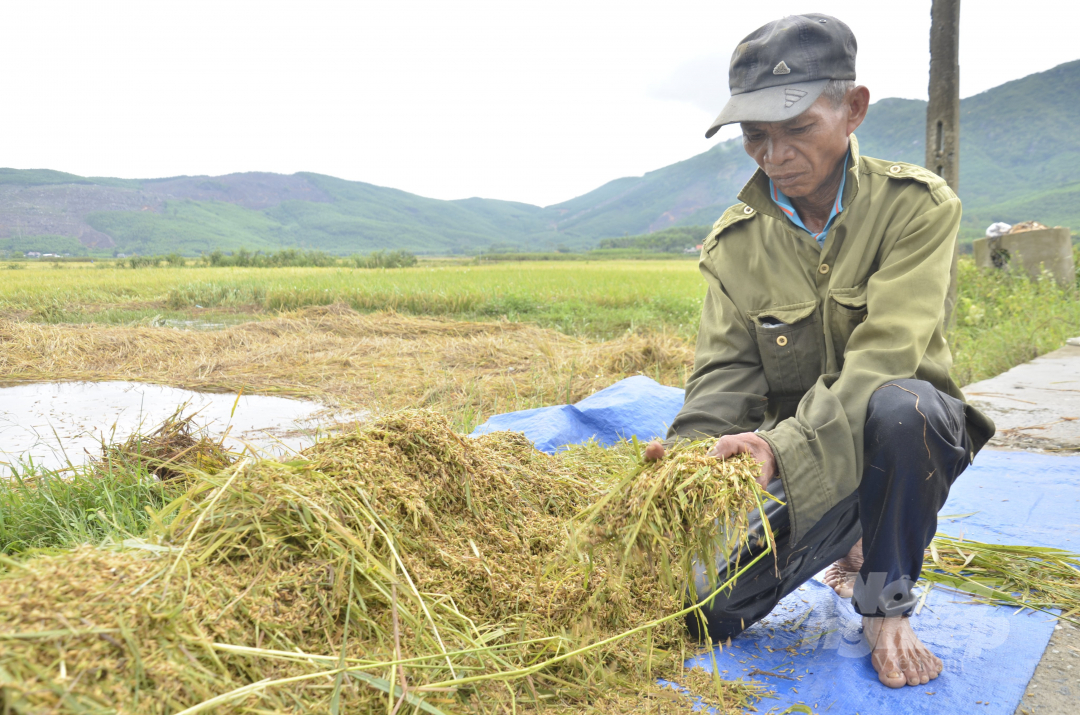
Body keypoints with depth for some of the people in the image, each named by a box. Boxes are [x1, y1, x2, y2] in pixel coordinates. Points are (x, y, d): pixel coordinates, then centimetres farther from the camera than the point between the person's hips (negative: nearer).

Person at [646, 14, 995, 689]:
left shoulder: (917, 204, -12)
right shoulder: (734, 241, -1)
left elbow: (884, 353, -24)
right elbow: (724, 373, -7)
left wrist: (788, 445, -38)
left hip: (909, 434, -2)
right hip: (791, 454, 3)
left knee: (898, 405, -40)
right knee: (704, 610, -14)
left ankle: (886, 604, -12)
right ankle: (843, 539, 17)